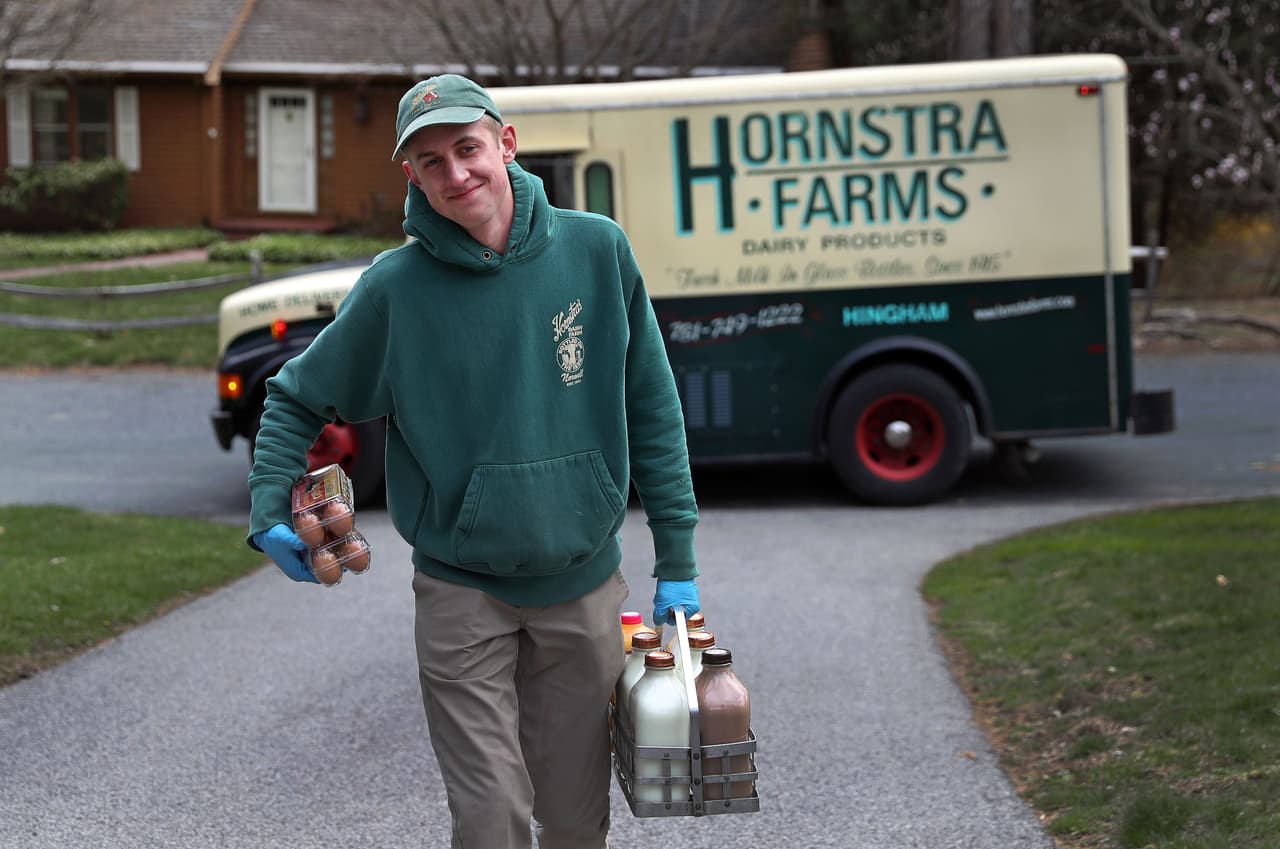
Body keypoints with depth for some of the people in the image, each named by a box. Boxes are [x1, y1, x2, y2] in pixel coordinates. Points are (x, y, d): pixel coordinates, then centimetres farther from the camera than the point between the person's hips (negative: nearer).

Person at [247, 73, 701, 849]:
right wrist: (270, 512, -11)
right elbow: (297, 400, 5)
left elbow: (652, 410, 1)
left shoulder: (597, 250, -4)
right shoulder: (397, 285, -8)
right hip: (461, 595, -1)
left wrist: (677, 562, 1)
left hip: (585, 586, 2)